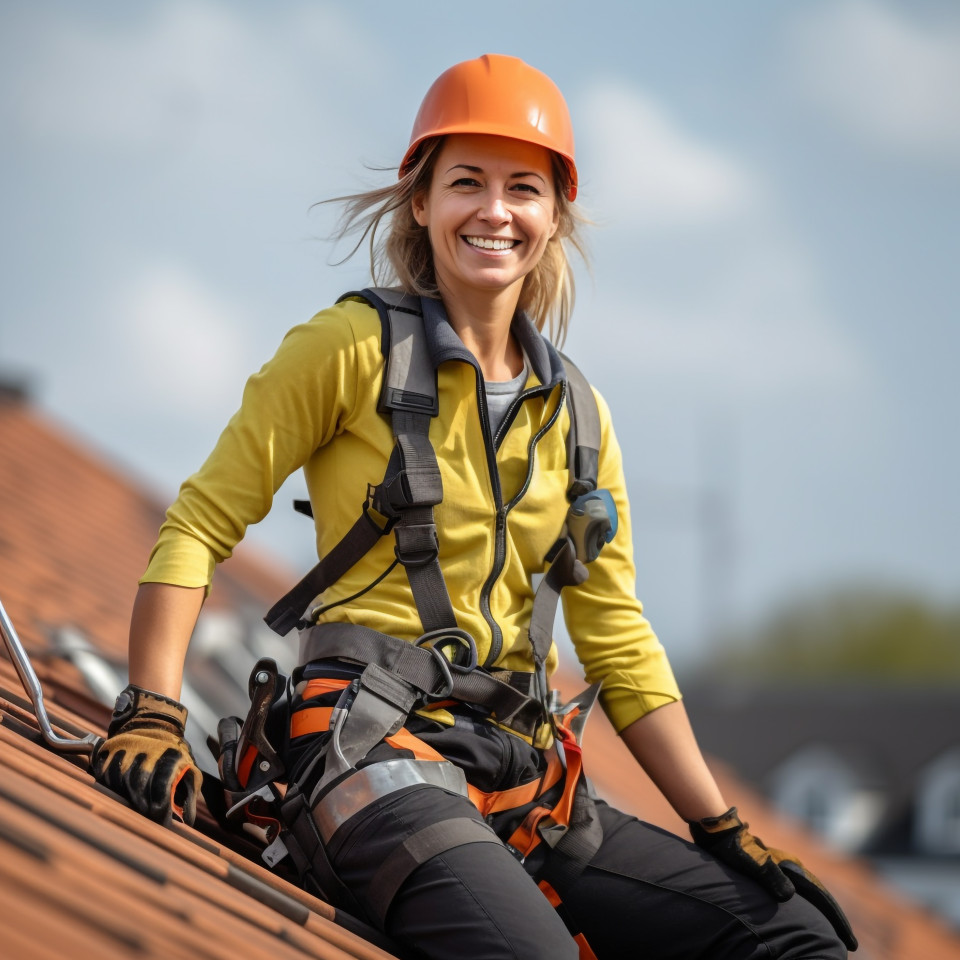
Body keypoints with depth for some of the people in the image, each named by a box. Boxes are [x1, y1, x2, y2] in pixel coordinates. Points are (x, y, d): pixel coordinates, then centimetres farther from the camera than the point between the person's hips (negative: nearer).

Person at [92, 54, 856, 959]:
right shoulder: (356, 347, 1)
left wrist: (724, 831, 11)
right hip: (374, 747, -6)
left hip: (522, 778, 6)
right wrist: (151, 715, -14)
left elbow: (620, 644, 18)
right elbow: (202, 521, -1)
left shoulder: (576, 414, 17)